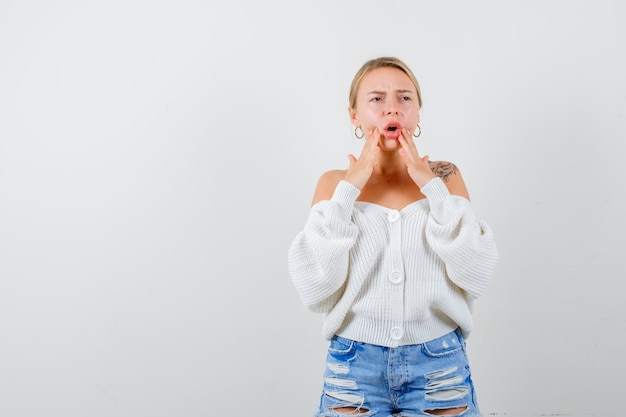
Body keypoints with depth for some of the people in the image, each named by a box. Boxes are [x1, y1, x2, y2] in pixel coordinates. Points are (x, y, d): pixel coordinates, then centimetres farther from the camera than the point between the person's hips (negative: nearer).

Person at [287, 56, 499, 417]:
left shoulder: (445, 176, 1)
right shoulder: (335, 183, 0)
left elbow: (477, 275, -9)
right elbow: (315, 289, -11)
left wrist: (432, 186, -13)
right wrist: (349, 189, -13)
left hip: (440, 366, 1)